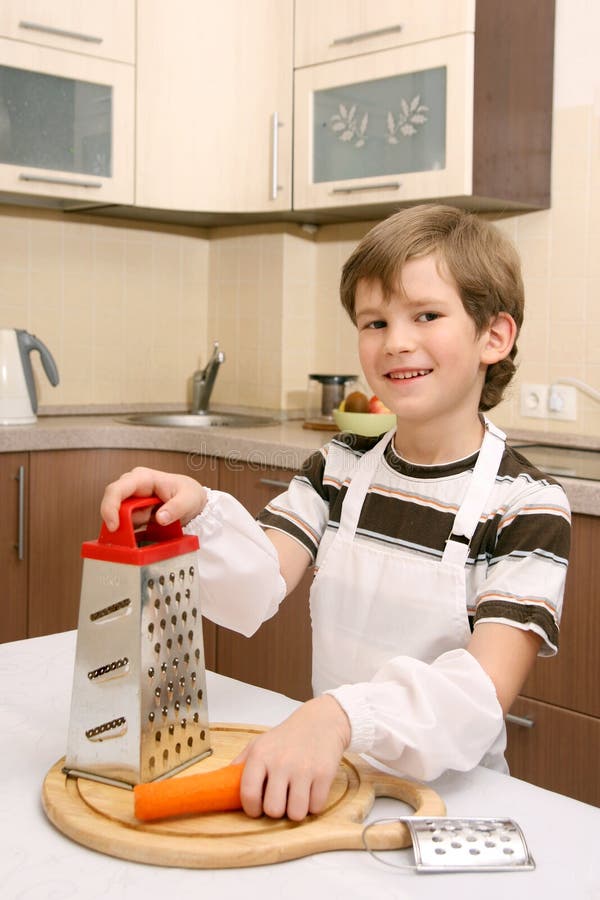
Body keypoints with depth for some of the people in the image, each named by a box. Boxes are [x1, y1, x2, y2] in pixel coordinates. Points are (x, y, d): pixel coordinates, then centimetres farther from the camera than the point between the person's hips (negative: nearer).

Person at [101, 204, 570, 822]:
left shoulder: (525, 505, -10)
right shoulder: (339, 469, 6)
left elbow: (488, 685, -22)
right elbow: (256, 591, -6)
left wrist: (343, 716, -39)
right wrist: (199, 514, -27)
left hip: (447, 790, -3)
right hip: (319, 774, 3)